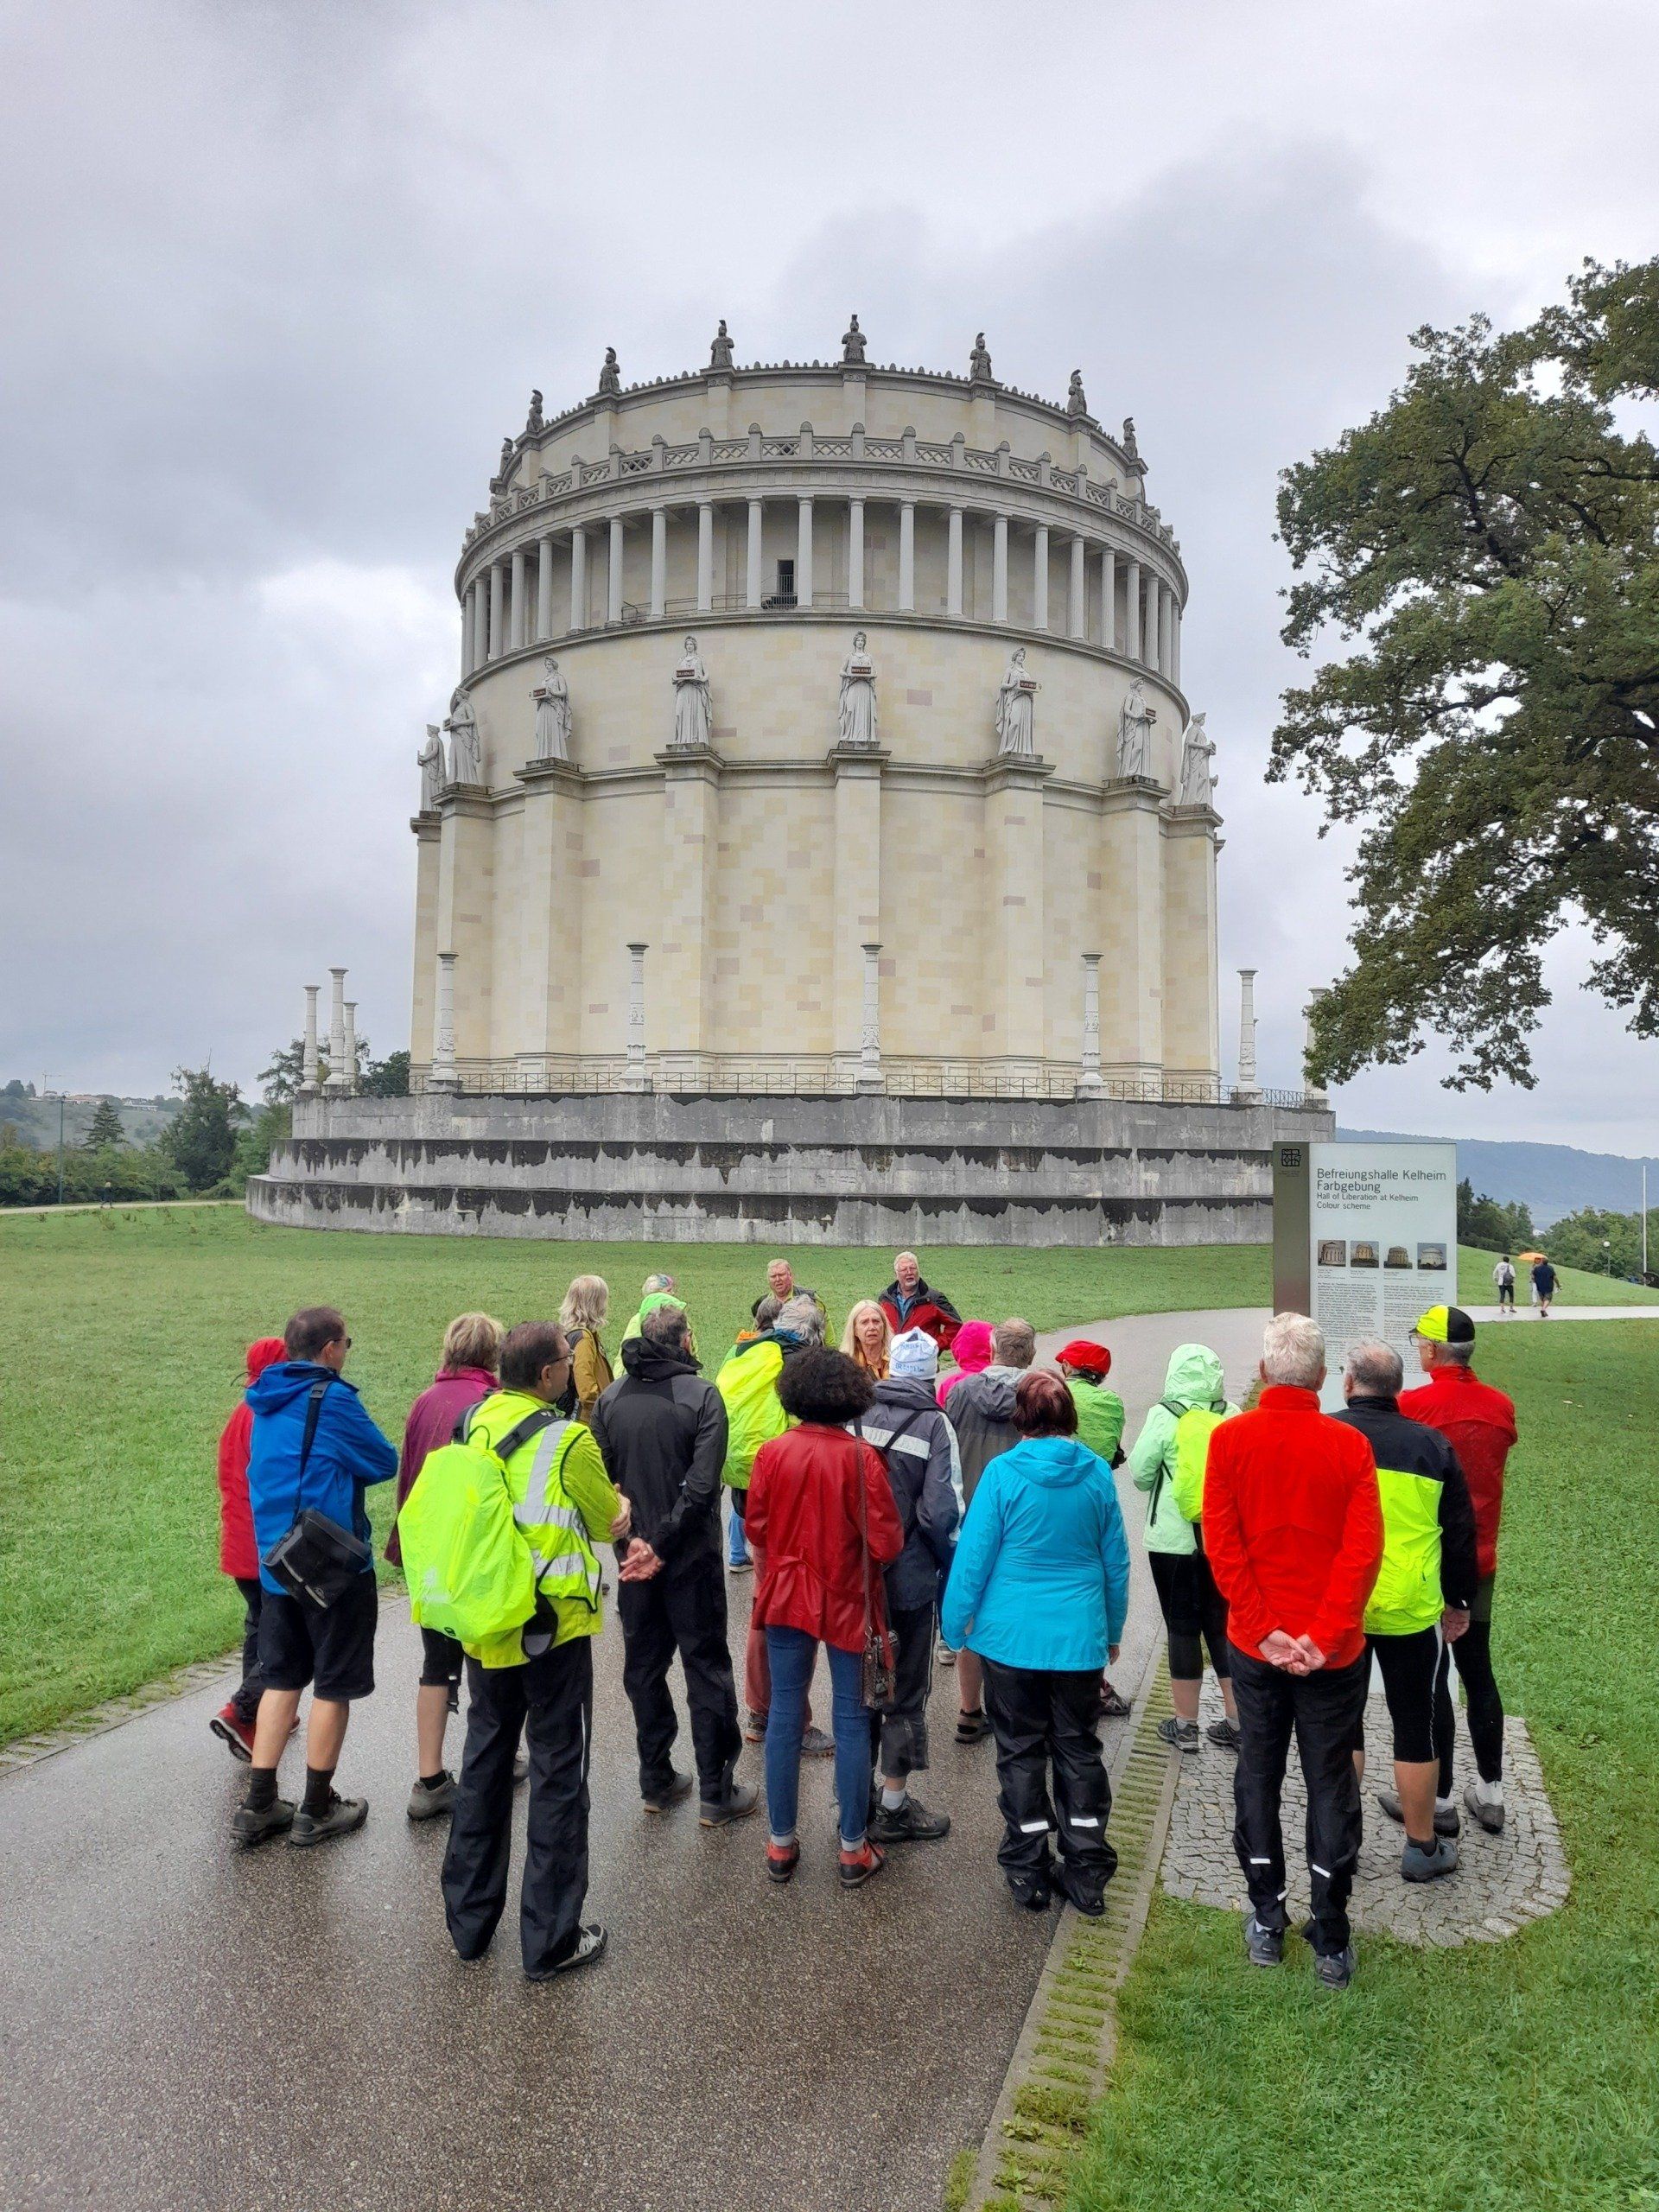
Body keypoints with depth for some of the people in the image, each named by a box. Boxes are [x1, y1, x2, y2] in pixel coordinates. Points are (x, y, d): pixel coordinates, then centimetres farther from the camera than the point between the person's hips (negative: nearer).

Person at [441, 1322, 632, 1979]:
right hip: (554, 1626, -6)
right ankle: (550, 1939, 15)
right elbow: (612, 1523, -4)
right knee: (558, 1775, 7)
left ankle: (469, 1920, 31)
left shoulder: (474, 1425, -1)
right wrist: (619, 1500, 16)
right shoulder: (567, 1440, -18)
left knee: (483, 1764, 19)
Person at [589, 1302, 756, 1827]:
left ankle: (656, 1782, 26)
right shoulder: (702, 1395, -13)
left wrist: (633, 1539, -5)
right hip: (691, 1558, -4)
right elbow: (701, 1485, -20)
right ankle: (716, 1793, 12)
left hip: (635, 1557, 4)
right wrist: (662, 1544, -15)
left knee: (644, 1668, 16)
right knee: (707, 1671, 7)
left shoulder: (610, 1398, 0)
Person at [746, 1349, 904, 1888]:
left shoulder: (772, 1453, -10)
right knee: (851, 1719, 10)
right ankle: (854, 1849, 19)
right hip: (846, 1602, -2)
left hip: (787, 1598, 2)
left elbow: (756, 1530, 0)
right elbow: (886, 1544, -16)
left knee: (785, 1715, 12)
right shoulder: (861, 1458, -17)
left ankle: (781, 1843, 22)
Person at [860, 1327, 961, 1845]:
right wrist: (952, 1568, -1)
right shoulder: (934, 1423, -13)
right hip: (911, 1579, -4)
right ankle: (894, 1806, 19)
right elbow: (942, 1512, -17)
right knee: (907, 1691, 11)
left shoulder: (859, 1412, -3)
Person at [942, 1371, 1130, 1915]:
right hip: (1080, 1637, 2)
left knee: (1020, 1751, 11)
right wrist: (1113, 1630, 19)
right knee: (1079, 1750, 14)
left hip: (1012, 1635, -2)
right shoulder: (1097, 1473, -3)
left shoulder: (1003, 1471, -12)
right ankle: (1087, 1873, 18)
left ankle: (1028, 1870, 19)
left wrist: (956, 1625, 3)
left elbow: (974, 1555, -9)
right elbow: (1116, 1561, 6)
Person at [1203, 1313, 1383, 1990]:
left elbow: (1221, 1545, -12)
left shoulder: (1230, 1439, -7)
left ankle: (1266, 1925, 23)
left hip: (1254, 1645, 1)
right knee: (1330, 1785, 10)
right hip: (1333, 1651, -1)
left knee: (1258, 1776, 14)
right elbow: (1364, 1549, -15)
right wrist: (1324, 1635, -15)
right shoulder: (1349, 1445, -8)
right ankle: (1331, 1942, 15)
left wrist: (1264, 1630, -11)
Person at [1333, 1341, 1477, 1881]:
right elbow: (1460, 1532, 3)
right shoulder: (1431, 1445, -4)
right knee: (1417, 1725, 12)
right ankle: (1422, 1847, 23)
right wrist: (1458, 1600, 16)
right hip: (1411, 1611, 0)